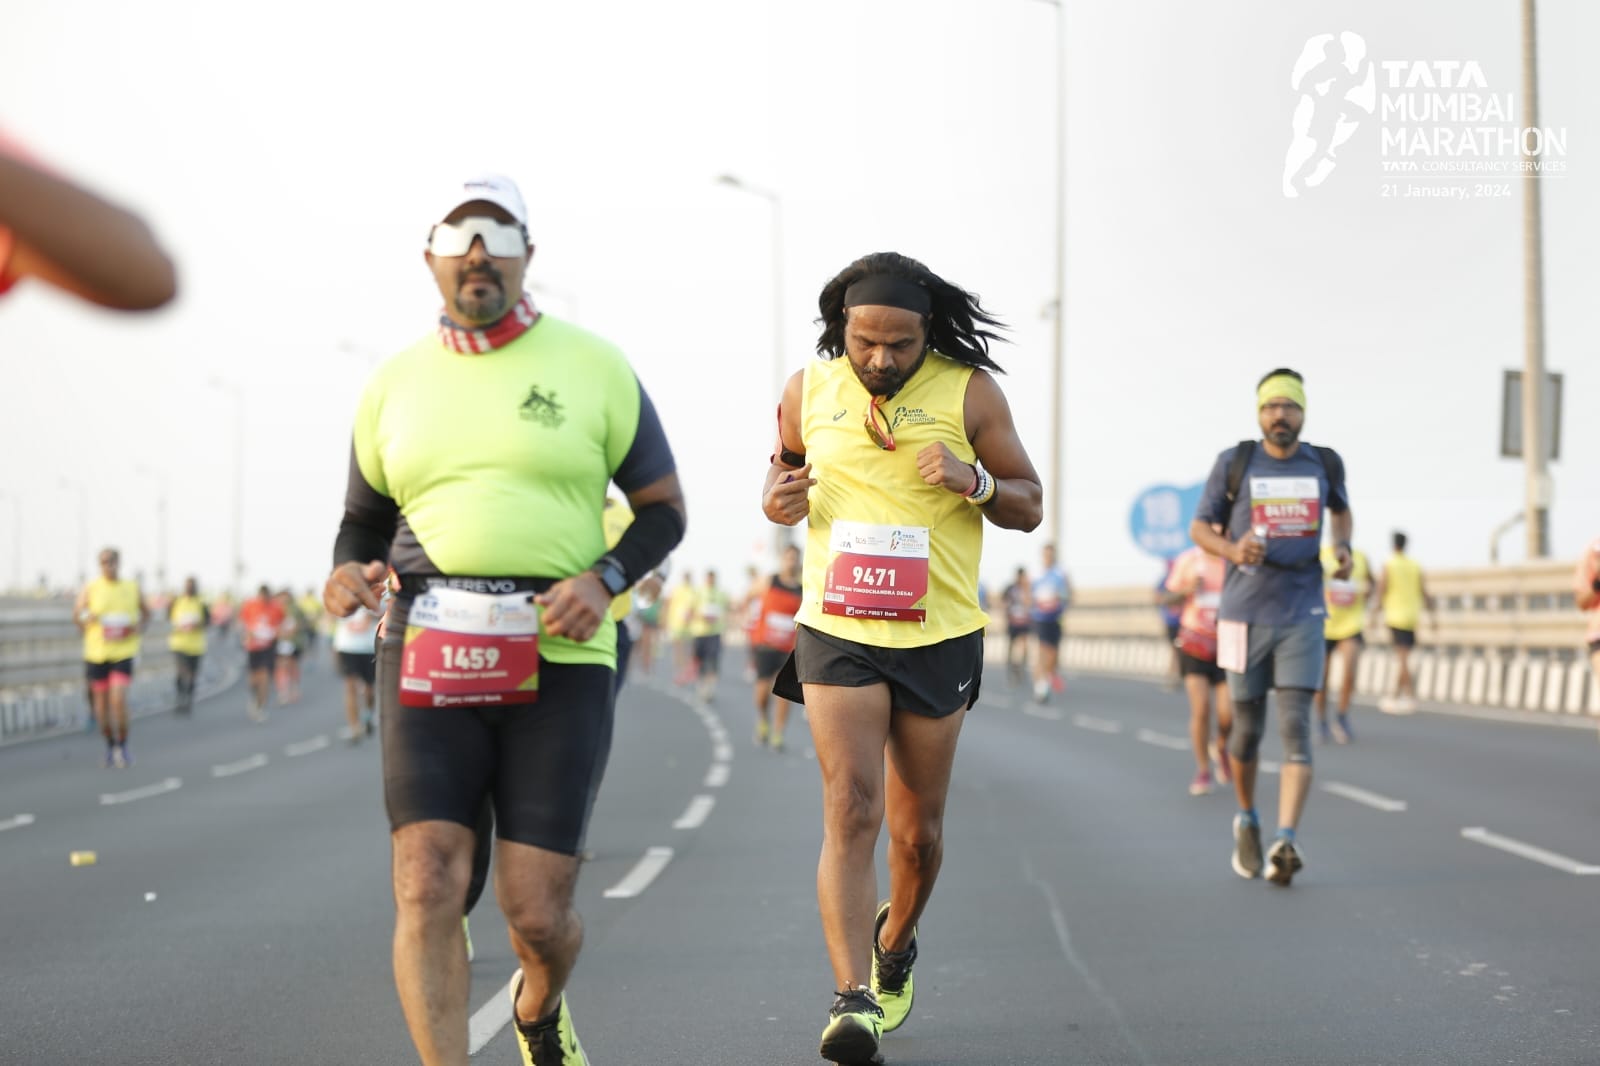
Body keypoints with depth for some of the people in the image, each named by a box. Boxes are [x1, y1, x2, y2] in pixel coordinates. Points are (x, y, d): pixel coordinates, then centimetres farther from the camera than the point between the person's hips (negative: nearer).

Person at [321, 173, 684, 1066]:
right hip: (430, 658, 2)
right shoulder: (396, 386, 11)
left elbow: (665, 509, 8)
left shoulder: (592, 368, 3)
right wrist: (348, 573, -4)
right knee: (429, 886, -14)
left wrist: (604, 582, -11)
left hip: (558, 662, -2)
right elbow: (365, 519, 20)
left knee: (537, 911, -1)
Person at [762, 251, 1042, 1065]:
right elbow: (785, 459, 20)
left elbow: (1030, 506, 1)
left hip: (938, 639, 0)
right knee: (850, 809, -16)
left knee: (917, 829, 10)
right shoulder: (809, 390, 1)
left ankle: (895, 945, 40)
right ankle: (853, 998, -21)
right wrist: (777, 498, -4)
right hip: (837, 634, 0)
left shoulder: (968, 391, -4)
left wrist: (975, 483, -20)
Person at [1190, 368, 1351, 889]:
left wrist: (1342, 548, 3)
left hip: (1302, 617, 0)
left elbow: (1341, 509, 24)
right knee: (1247, 730, 8)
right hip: (1245, 616, 0)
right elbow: (1199, 527, 4)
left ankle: (1286, 843, -26)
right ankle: (1247, 821, 35)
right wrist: (1233, 551, -18)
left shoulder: (1324, 463, 3)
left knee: (1295, 728, -15)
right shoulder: (1234, 463, -4)